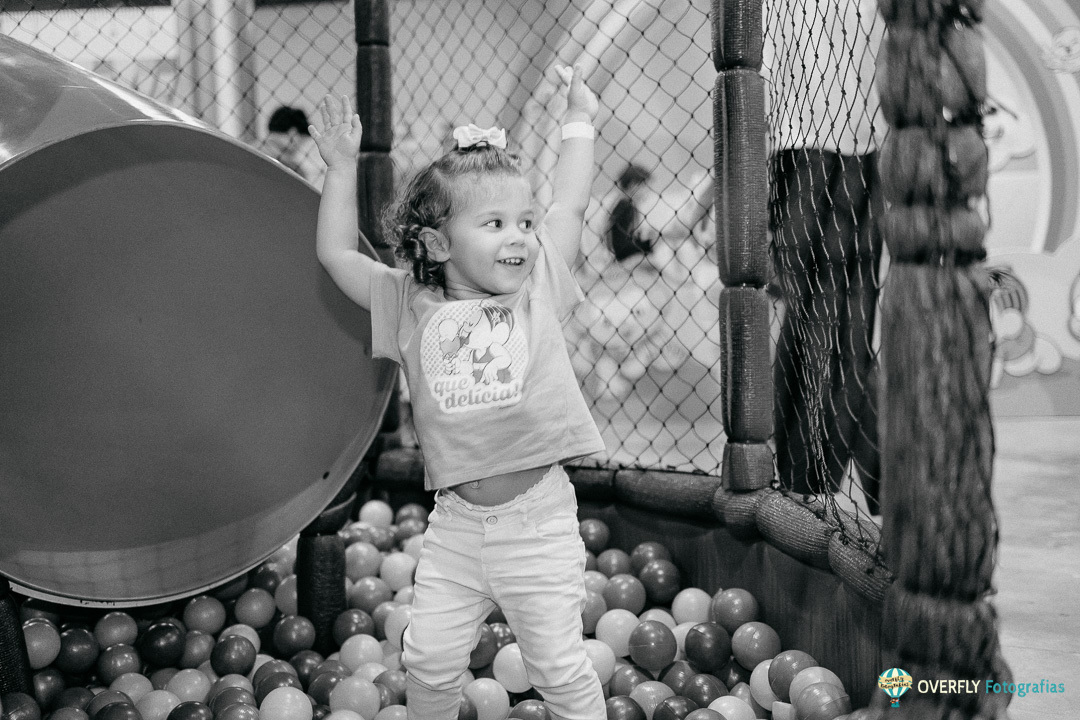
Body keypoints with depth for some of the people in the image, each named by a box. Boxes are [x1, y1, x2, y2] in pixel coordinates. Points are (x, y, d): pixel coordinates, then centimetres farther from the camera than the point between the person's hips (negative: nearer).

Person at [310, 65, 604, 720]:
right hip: (457, 521, 2)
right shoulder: (410, 306, 3)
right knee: (429, 658, 8)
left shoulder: (539, 285, 2)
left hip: (538, 520, -1)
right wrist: (342, 168, 8)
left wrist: (579, 121, 17)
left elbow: (570, 205, 9)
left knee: (560, 666, 4)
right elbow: (337, 254, 8)